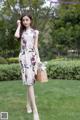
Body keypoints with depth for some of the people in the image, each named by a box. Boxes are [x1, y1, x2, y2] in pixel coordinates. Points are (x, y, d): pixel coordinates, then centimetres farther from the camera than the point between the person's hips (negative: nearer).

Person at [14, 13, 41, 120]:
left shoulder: (35, 32, 16)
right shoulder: (21, 31, 16)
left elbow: (35, 46, 10)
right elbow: (16, 36, -9)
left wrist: (38, 58, 0)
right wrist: (19, 25, 7)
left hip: (32, 56, 1)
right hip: (23, 56, -1)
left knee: (30, 81, 0)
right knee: (29, 81, -13)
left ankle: (28, 104, 20)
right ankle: (35, 110, -17)